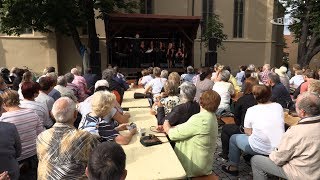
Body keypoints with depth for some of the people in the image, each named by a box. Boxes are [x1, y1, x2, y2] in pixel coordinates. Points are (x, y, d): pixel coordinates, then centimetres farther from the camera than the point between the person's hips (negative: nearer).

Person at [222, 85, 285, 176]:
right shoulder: (278, 106, 0)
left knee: (234, 138, 19)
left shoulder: (251, 110, -10)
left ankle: (233, 167, 31)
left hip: (260, 149, -5)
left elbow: (247, 132, -6)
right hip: (279, 148, 5)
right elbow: (277, 125, 12)